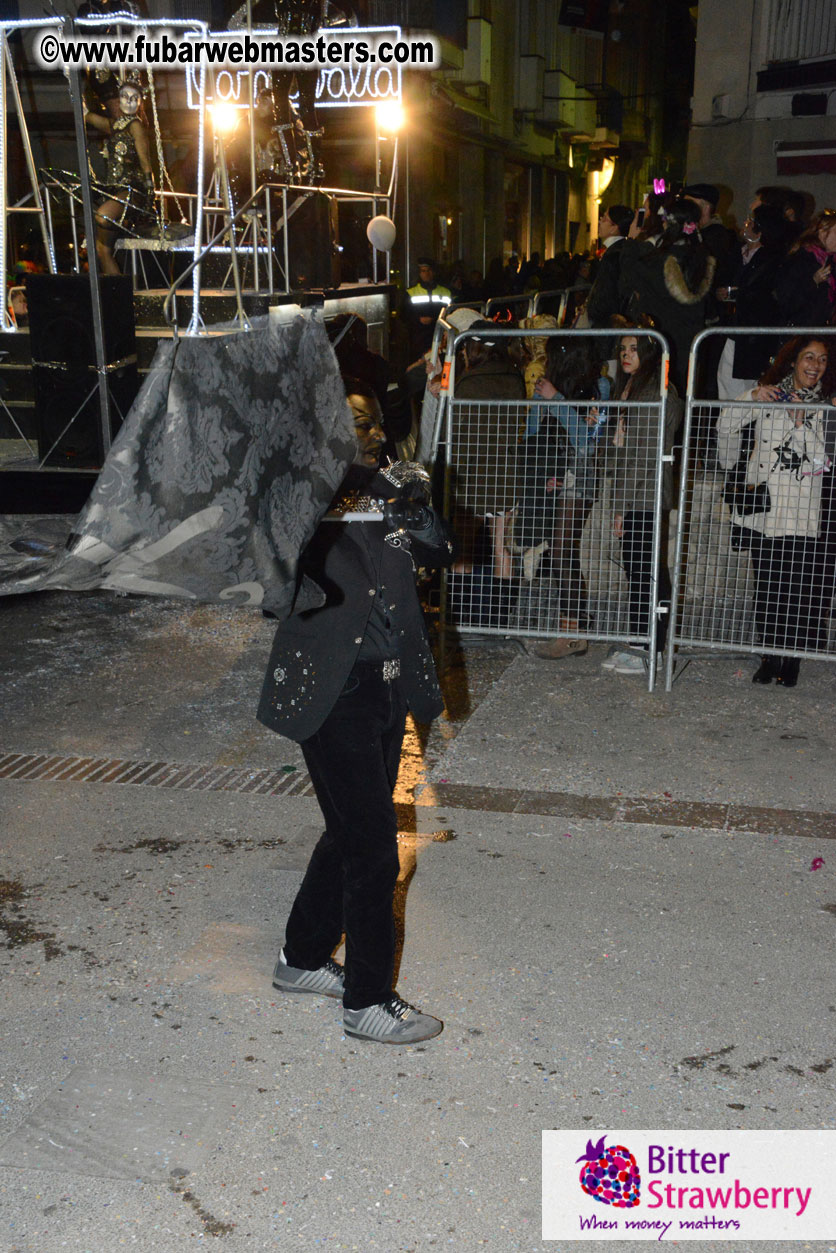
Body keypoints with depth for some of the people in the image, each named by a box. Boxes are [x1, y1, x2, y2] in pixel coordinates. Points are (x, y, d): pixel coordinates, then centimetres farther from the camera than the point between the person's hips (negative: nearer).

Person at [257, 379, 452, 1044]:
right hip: (337, 696, -7)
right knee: (374, 849, 0)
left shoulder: (384, 490, 7)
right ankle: (368, 1002, 19)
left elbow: (440, 551, 7)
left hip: (388, 689, 8)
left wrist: (416, 508, -12)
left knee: (351, 834, 19)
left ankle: (302, 960, 40)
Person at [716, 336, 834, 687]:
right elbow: (725, 426, 4)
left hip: (801, 514, -1)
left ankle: (791, 657, 5)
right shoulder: (769, 396, 9)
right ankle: (770, 654, 15)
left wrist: (801, 422, -13)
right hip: (763, 507, 1)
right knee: (766, 585, 5)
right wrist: (751, 397, -10)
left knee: (799, 588, -6)